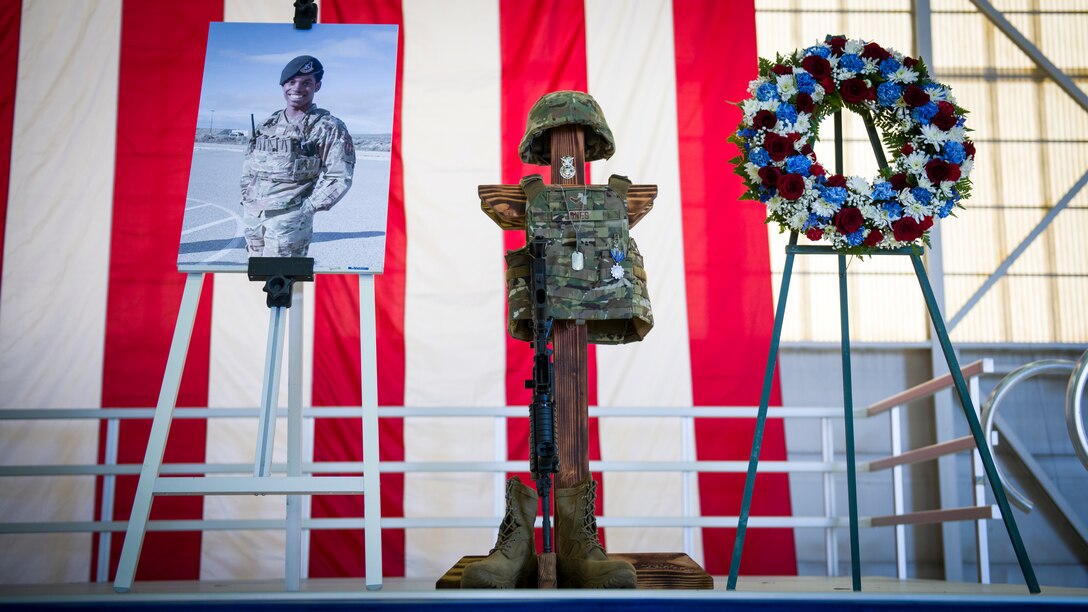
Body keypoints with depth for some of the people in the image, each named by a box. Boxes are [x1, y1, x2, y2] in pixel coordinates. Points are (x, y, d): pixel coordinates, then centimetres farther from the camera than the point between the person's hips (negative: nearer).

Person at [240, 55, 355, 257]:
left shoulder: (328, 127, -1)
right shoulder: (266, 125, 16)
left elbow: (340, 177, -5)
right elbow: (248, 166, 25)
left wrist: (308, 207, -9)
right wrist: (246, 198, 12)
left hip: (289, 217, -6)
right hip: (252, 215, 6)